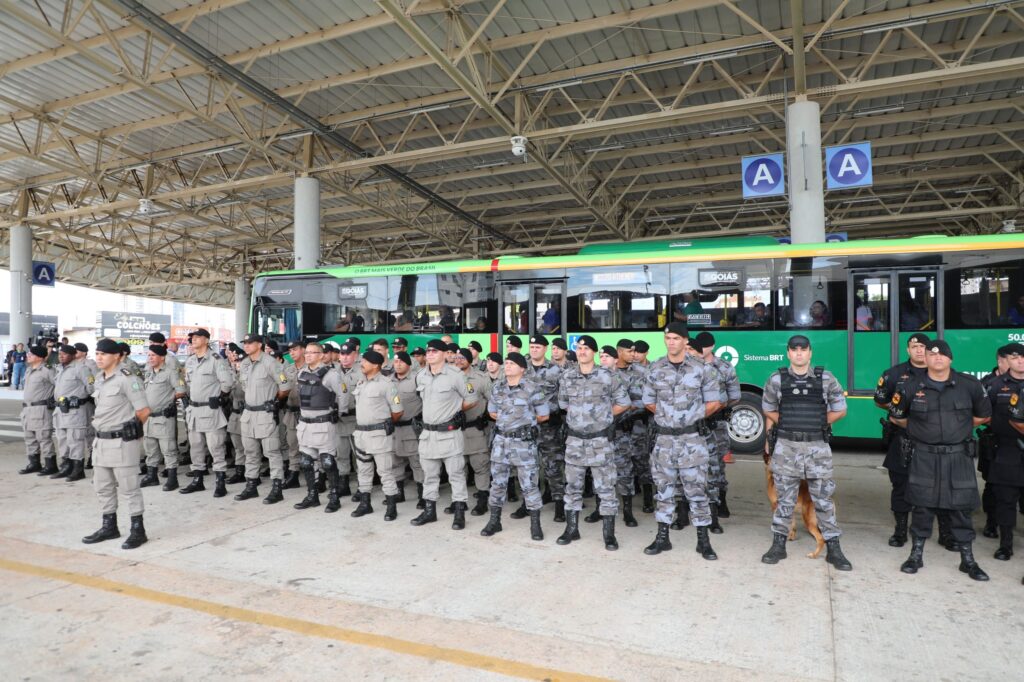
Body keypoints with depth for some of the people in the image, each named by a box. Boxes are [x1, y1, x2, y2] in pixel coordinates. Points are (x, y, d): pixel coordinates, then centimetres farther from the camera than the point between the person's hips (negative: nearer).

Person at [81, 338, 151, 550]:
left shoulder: (126, 378, -15)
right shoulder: (99, 379, 11)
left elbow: (144, 411, -16)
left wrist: (129, 429, -2)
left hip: (122, 441, -9)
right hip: (102, 439, 9)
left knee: (128, 487, -2)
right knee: (102, 486, 17)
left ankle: (138, 530, 8)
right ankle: (109, 526, 31)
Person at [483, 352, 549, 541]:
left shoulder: (531, 388, -10)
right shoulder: (497, 388, 5)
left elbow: (543, 415, -3)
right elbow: (492, 412, 19)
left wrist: (526, 422, 7)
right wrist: (508, 421, 11)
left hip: (524, 441, -4)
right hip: (501, 440, 5)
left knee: (529, 484, 1)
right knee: (498, 481, 10)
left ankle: (535, 524, 12)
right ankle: (494, 521, 23)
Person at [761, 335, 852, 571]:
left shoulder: (825, 378, 2)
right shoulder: (777, 379, 2)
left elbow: (839, 410, 8)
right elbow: (768, 410, 13)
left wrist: (818, 423, 2)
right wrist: (788, 424, 3)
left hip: (817, 446, 0)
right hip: (786, 447, 0)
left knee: (823, 498, 5)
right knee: (785, 498, 8)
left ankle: (833, 548, 16)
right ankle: (778, 544, 18)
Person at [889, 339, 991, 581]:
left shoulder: (970, 385, -1)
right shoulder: (912, 387, -2)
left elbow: (984, 416, 13)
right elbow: (896, 417, 11)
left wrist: (960, 430, 12)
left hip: (959, 456, 1)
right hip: (924, 457, 0)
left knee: (962, 507, 7)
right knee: (923, 506, 6)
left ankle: (968, 559, 21)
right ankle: (916, 555, 18)